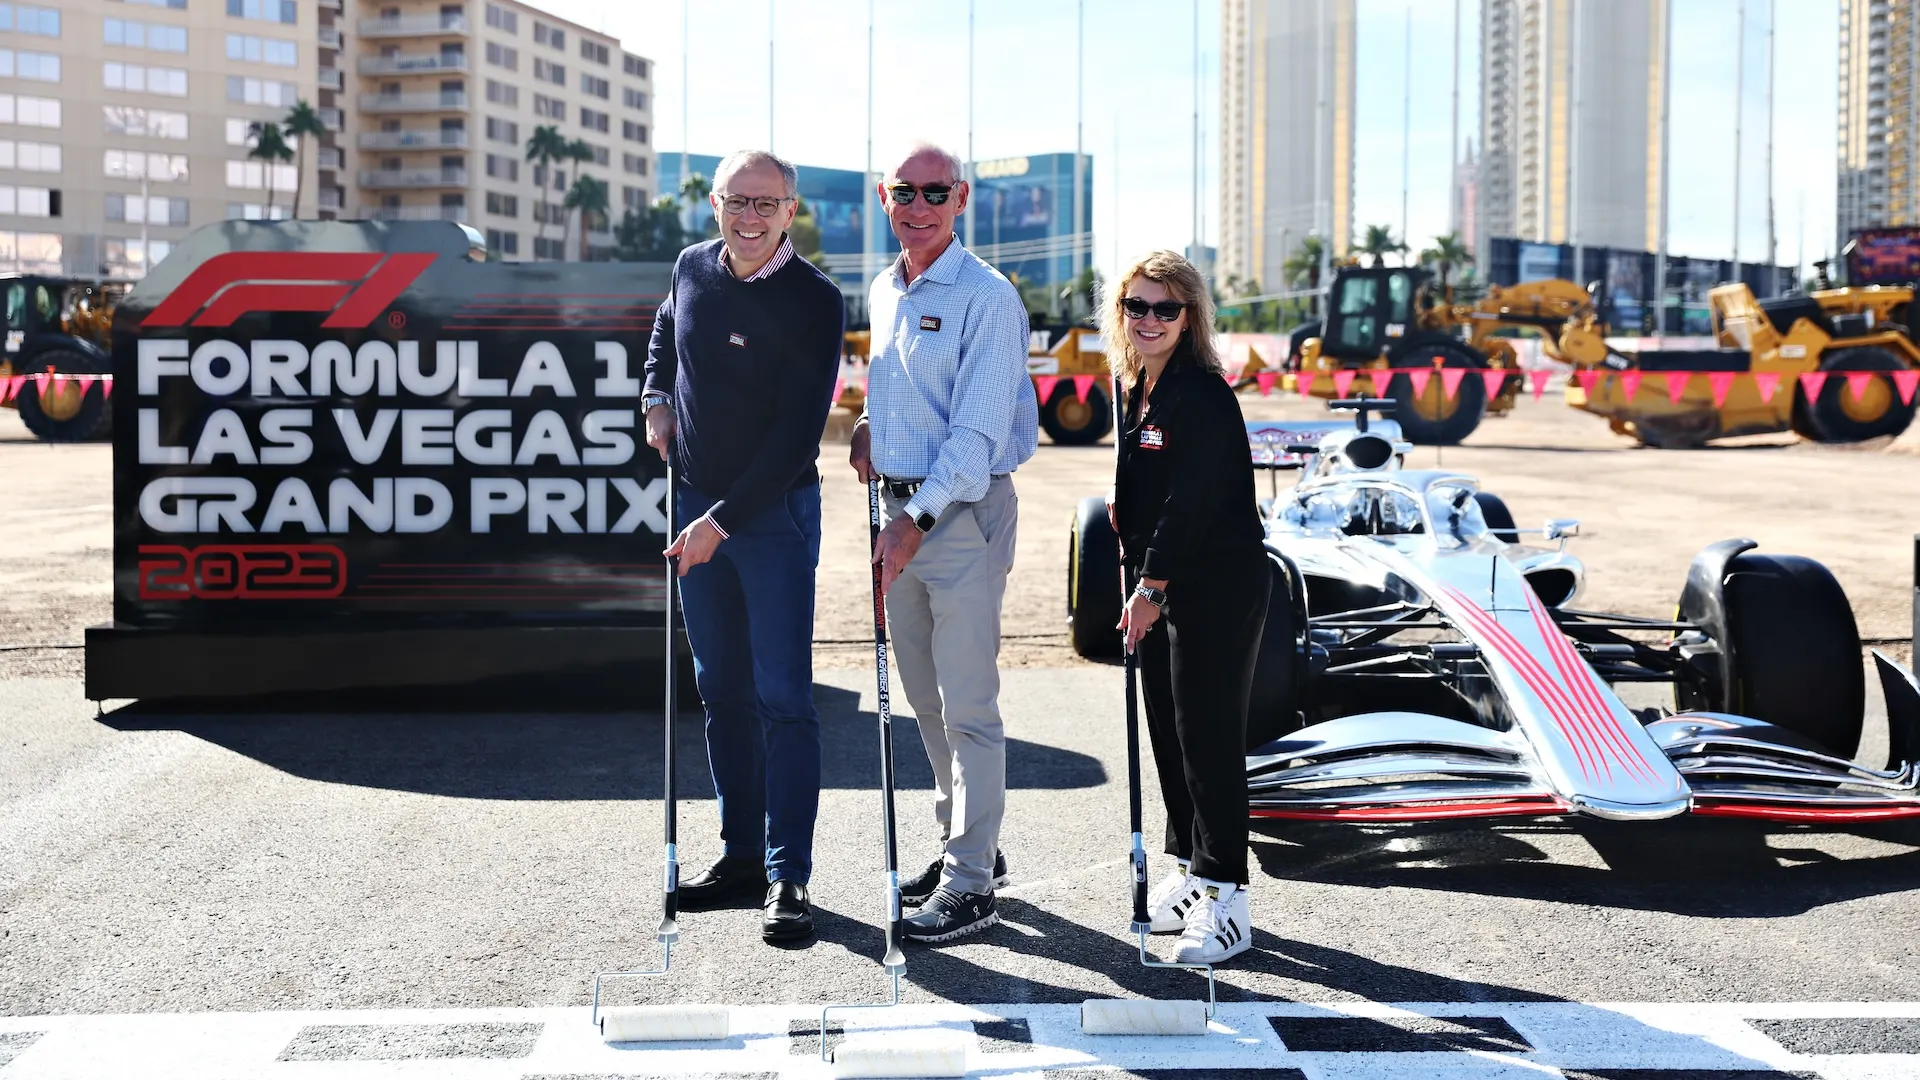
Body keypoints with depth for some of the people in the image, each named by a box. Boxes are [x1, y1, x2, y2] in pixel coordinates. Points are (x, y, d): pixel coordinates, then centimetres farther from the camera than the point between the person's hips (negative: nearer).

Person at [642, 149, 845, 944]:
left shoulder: (813, 301, -14)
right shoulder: (692, 268, 5)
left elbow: (798, 432, -19)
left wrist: (722, 519, -21)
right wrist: (657, 397, 12)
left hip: (773, 514, -6)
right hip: (697, 506, 6)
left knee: (782, 698, -6)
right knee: (721, 691, 11)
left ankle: (786, 877, -2)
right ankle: (741, 855, 21)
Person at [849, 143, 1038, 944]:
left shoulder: (986, 298, -13)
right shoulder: (882, 292, 12)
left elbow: (977, 429, -18)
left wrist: (918, 519, -21)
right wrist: (871, 421, 8)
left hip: (963, 510, -8)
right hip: (901, 505, 8)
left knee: (967, 705, -5)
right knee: (923, 696, 15)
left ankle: (972, 884, 2)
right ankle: (963, 842, 30)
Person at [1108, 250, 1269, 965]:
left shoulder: (1204, 395, -16)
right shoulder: (1137, 387, 11)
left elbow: (1190, 502, -21)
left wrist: (1151, 588, -21)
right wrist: (1125, 511, 8)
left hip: (1217, 590, -9)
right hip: (1159, 585, 9)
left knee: (1208, 738, -7)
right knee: (1167, 730, 13)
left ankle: (1222, 901, -1)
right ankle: (1186, 872, 25)